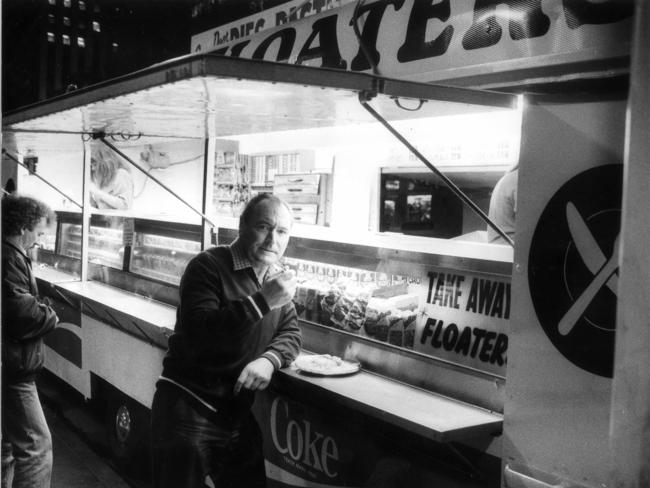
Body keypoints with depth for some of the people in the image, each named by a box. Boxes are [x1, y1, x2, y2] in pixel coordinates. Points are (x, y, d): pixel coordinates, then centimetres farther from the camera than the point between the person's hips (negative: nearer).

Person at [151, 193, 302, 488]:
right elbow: (198, 329, -27)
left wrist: (269, 359, -15)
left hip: (239, 414, 7)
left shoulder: (275, 277, 9)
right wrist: (262, 300, -33)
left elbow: (291, 332, 7)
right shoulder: (208, 266, -14)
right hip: (188, 408, -6)